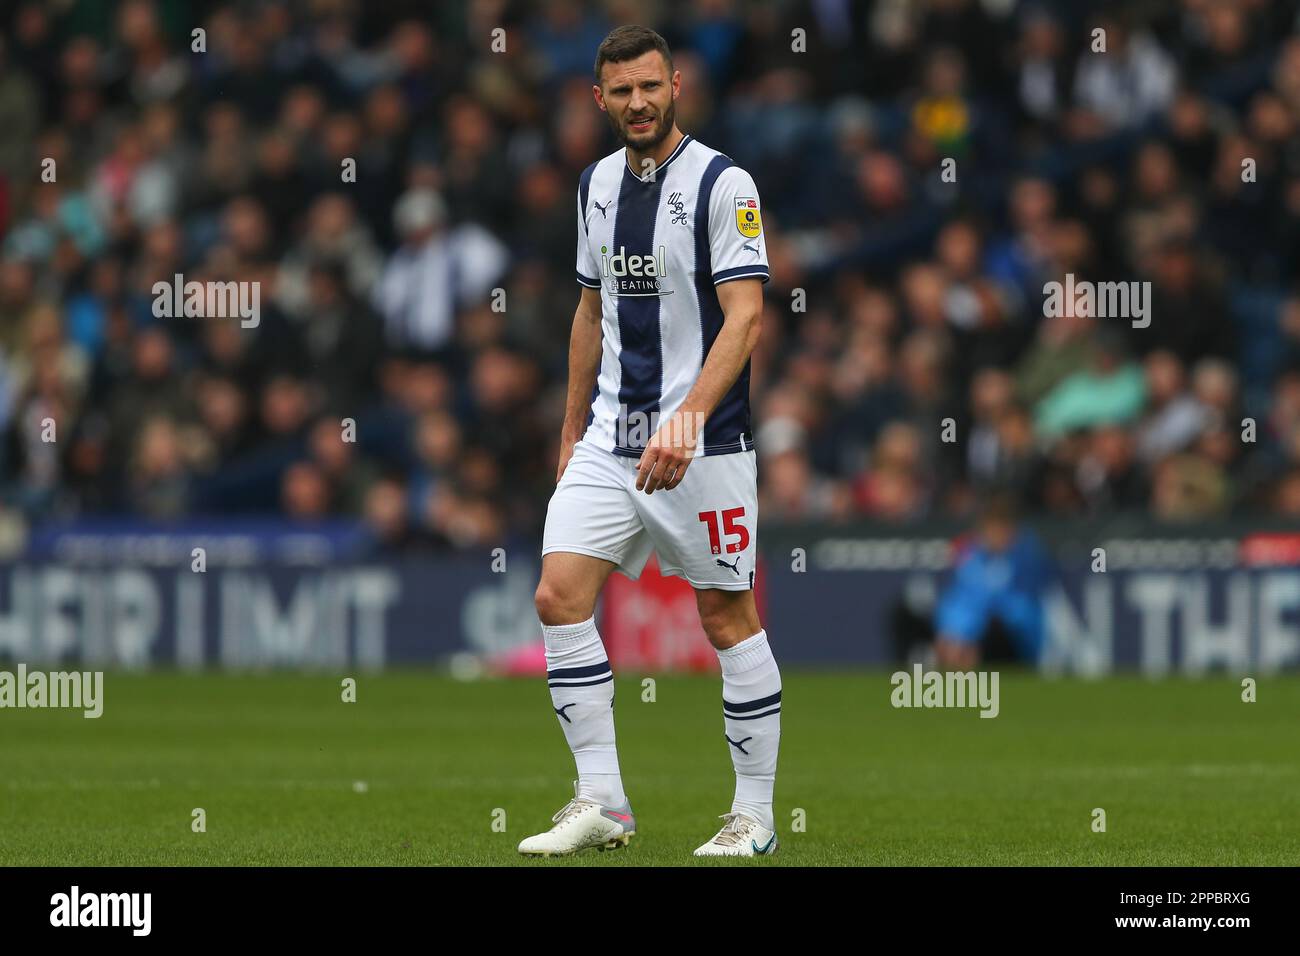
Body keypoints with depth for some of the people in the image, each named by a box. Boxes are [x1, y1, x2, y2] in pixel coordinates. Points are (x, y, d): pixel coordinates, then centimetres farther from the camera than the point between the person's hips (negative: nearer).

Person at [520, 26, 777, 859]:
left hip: (702, 443, -6)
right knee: (560, 595, -6)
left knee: (728, 616, 0)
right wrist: (572, 434, 20)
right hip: (611, 436, 6)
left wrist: (685, 421, -29)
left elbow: (744, 317, -17)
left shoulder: (722, 183, -10)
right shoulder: (598, 184, 11)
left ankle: (756, 815, 10)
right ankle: (603, 805, 0)